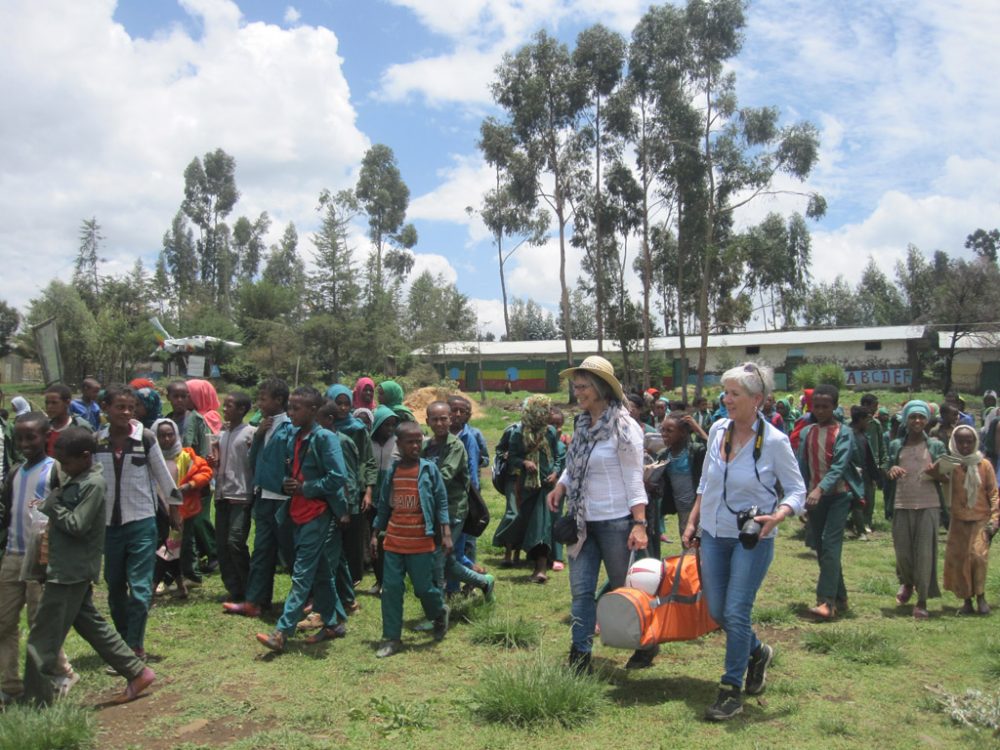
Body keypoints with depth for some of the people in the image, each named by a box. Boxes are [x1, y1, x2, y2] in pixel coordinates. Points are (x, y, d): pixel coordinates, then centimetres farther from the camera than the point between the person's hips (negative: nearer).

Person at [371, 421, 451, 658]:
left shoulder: (429, 469, -4)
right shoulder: (392, 472, 5)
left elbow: (441, 502, -2)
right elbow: (383, 506, 13)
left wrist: (446, 534, -8)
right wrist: (375, 534, 11)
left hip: (421, 542, -3)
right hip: (393, 541, 3)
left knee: (424, 587, 4)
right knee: (391, 588, 3)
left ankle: (440, 612, 36)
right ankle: (391, 638, 14)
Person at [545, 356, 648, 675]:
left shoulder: (623, 427, -14)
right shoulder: (582, 424, 6)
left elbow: (634, 479, -14)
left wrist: (639, 524, -19)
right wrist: (560, 486, -2)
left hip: (615, 522, -6)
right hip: (583, 521, 6)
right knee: (581, 590, 5)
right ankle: (580, 657, 13)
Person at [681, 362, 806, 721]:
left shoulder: (774, 441, -14)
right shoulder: (718, 429, 0)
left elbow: (797, 491, -7)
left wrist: (778, 515, -26)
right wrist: (692, 522, 11)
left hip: (752, 538, -5)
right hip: (713, 534, 5)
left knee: (736, 613, -5)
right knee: (717, 612, 11)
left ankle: (732, 690, 12)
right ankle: (757, 651, 40)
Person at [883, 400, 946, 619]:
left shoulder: (936, 446, 6)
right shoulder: (895, 446, 9)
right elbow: (885, 472, 11)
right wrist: (890, 470, -13)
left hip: (928, 506, -1)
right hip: (901, 505, 1)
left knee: (925, 553, -4)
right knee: (902, 551, 6)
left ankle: (922, 601, 6)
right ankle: (907, 583, 37)